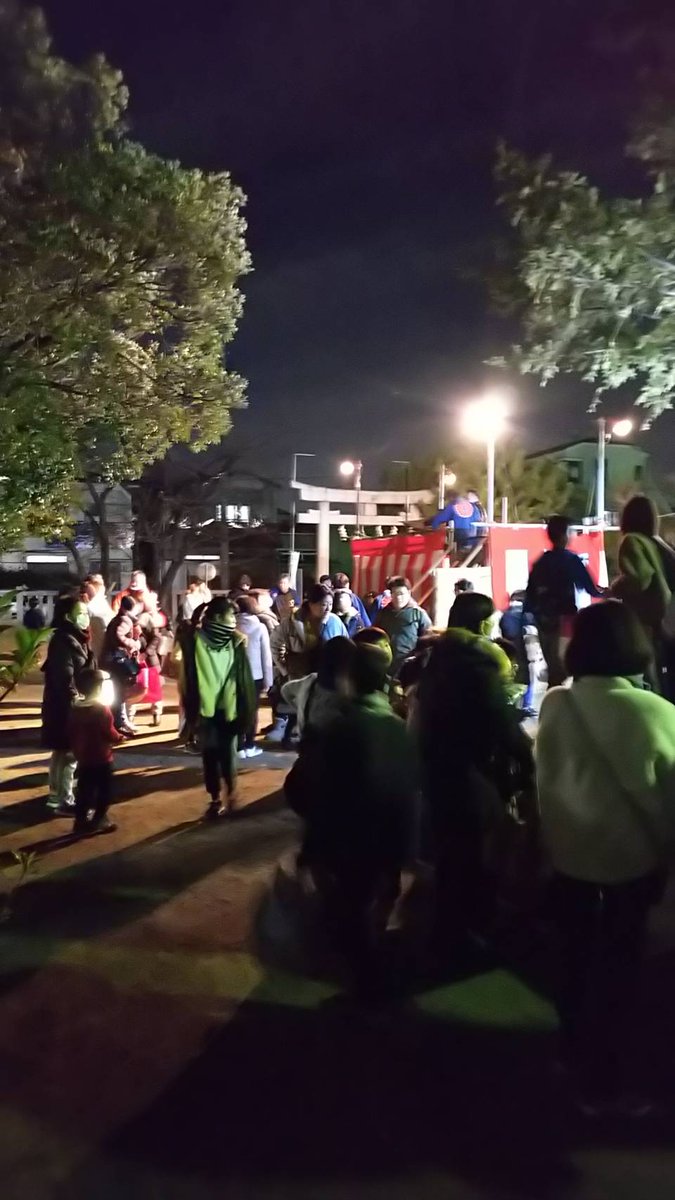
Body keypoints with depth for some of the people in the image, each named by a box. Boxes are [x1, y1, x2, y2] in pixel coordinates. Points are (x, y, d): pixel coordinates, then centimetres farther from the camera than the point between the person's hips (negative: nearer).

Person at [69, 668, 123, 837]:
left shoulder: (75, 708, 4)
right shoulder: (101, 708, -17)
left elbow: (72, 734, 10)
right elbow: (108, 733, -17)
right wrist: (119, 738, 3)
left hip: (82, 758, 7)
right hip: (101, 758, -7)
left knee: (84, 790, 13)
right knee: (104, 790, 6)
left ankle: (81, 821, 16)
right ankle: (98, 821, 9)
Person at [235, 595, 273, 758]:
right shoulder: (260, 627, -6)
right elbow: (266, 655, -4)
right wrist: (267, 679, 2)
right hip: (255, 675, -1)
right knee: (252, 710, 11)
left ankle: (240, 746, 9)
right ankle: (249, 746, 13)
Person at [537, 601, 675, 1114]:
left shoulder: (556, 704, -16)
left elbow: (546, 779, -5)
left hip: (568, 848, 3)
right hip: (632, 855, -3)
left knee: (576, 955, 23)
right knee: (618, 966, 16)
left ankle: (576, 1049, 44)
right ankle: (603, 1081, 30)